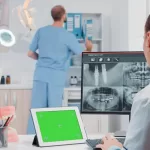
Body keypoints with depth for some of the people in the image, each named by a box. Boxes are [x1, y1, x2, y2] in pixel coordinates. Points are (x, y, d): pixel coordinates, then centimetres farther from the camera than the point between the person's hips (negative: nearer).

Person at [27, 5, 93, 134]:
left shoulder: (41, 31, 8)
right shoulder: (68, 36, -4)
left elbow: (30, 53, 13)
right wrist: (89, 47, 22)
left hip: (41, 74, 4)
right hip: (57, 76, -4)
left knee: (36, 108, 4)